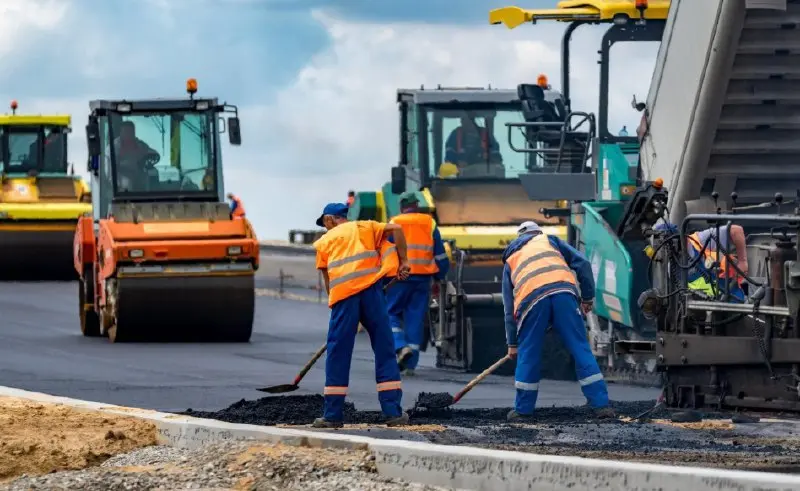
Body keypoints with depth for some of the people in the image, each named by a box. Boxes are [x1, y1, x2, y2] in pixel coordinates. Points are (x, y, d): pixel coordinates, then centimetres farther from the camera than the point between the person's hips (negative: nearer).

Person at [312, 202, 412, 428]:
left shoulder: (324, 241, 21)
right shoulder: (364, 227, 22)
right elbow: (396, 229, 7)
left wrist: (335, 303, 26)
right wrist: (403, 261, 10)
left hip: (342, 294, 0)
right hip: (370, 289, 0)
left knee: (338, 355, 5)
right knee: (384, 350, 5)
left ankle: (333, 414, 5)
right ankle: (393, 412, 2)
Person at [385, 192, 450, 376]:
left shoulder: (394, 224, -1)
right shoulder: (430, 224, 8)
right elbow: (440, 255, 9)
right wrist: (438, 277, 19)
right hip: (423, 278, 3)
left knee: (392, 313, 8)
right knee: (416, 318, 6)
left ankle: (401, 346, -18)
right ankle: (410, 365, 5)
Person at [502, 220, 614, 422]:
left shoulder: (510, 260, 34)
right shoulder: (549, 241, 30)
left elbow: (509, 308, 33)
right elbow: (582, 264, 16)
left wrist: (512, 343, 37)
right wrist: (588, 297, 22)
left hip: (531, 299, 1)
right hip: (563, 292, 0)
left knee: (528, 354, 13)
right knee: (581, 350, 3)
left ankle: (523, 410, 19)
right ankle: (601, 404, 0)